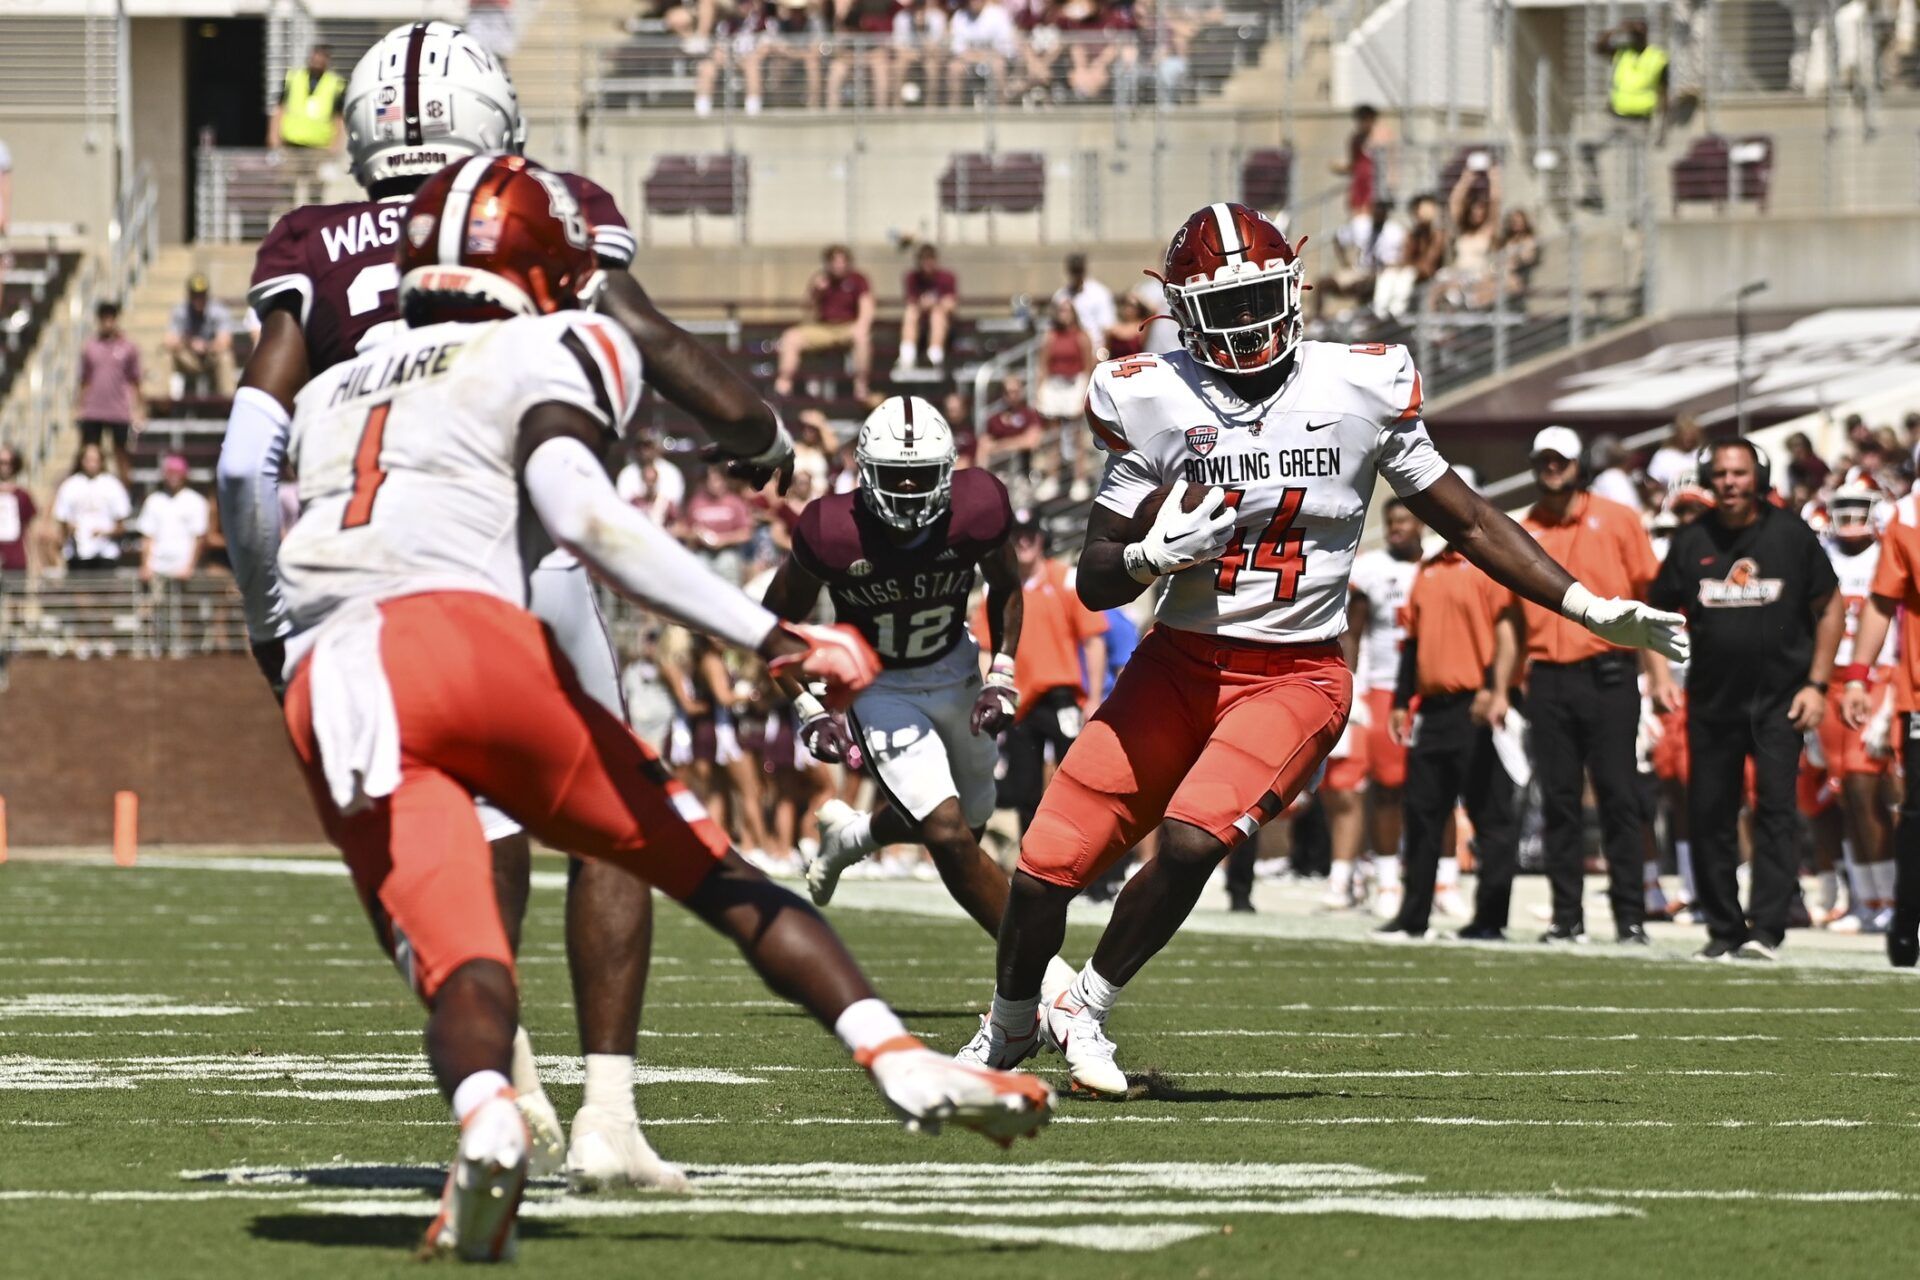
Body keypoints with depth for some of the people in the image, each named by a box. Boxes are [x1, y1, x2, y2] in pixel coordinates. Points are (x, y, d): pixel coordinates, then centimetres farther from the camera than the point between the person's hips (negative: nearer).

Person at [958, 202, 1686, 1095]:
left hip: (1295, 678, -1)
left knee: (1191, 837, -26)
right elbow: (1095, 582, 0)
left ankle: (1086, 1011, -2)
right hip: (1180, 664, 1)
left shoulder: (1360, 391, -4)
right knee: (1048, 865, -3)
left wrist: (1592, 609, 2)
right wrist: (1152, 555, -23)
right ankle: (1009, 1027, 28)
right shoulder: (1154, 404, -4)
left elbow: (1468, 523, 6)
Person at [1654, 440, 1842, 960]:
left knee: (1775, 808, -12)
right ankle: (1724, 930, 13)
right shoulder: (1692, 541, 5)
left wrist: (1816, 684, -1)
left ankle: (1767, 930, -16)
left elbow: (1830, 607, 5)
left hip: (1779, 699, -3)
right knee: (1708, 814, 4)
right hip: (1712, 698, 3)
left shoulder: (1790, 534, -1)